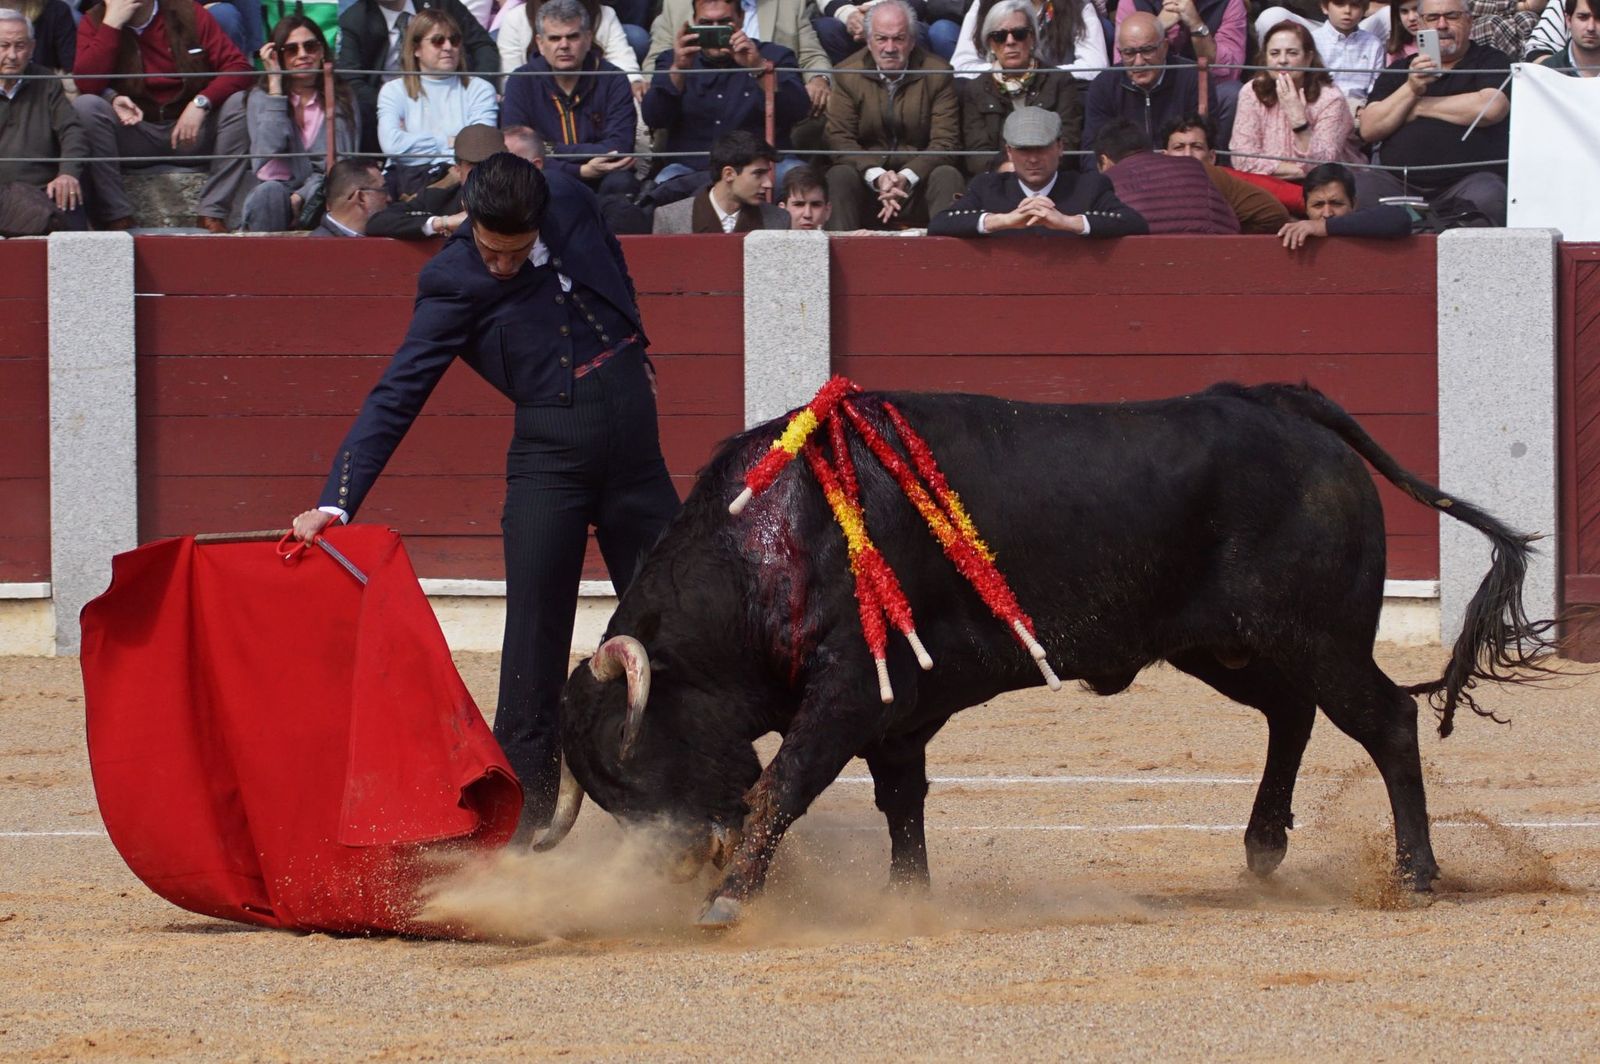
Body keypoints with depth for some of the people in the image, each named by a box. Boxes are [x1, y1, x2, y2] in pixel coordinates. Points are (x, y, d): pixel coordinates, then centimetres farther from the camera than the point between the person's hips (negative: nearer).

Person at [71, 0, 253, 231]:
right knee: (85, 106, -27)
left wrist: (200, 103, -25)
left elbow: (239, 69, -10)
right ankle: (117, 217, -27)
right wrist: (112, 23, -21)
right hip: (133, 133, 0)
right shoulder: (95, 22, -1)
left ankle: (213, 216, -25)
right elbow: (86, 84, -17)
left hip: (192, 128, 0)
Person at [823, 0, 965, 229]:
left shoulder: (938, 73, -1)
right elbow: (840, 139, -5)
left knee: (948, 176, -29)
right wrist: (876, 176, -23)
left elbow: (945, 141, -6)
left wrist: (906, 177, -23)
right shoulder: (847, 74, 2)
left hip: (918, 178, 0)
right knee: (839, 176, -29)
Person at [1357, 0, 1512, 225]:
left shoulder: (1491, 62, 10)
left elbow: (1490, 109, -11)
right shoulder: (1398, 70, 20)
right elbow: (1368, 130, 9)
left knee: (1486, 197, -37)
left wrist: (1420, 106, 1)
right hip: (1401, 182, 3)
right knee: (1355, 190, -26)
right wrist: (1410, 90, -7)